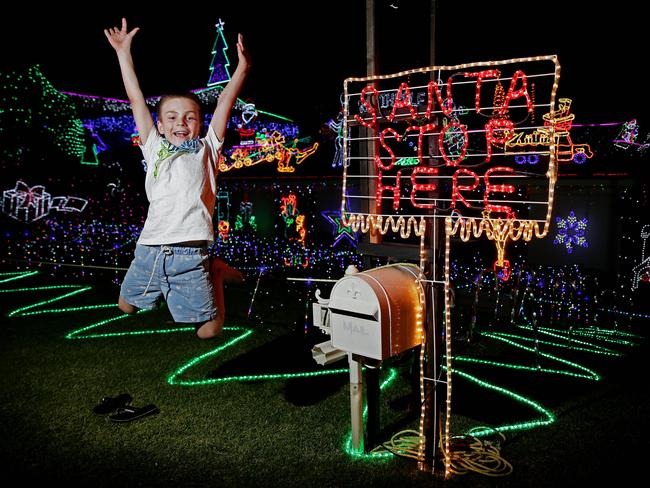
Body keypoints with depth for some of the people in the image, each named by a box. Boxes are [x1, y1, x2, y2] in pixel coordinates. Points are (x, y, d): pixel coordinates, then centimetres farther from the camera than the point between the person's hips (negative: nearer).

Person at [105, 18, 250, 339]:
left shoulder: (206, 150, 11)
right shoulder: (155, 149, 15)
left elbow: (225, 102, 4)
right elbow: (136, 100, 15)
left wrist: (242, 68, -4)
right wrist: (124, 53, 16)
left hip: (189, 253, -3)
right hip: (149, 249, 3)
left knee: (208, 330, 1)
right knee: (126, 307, 19)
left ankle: (215, 273, 25)